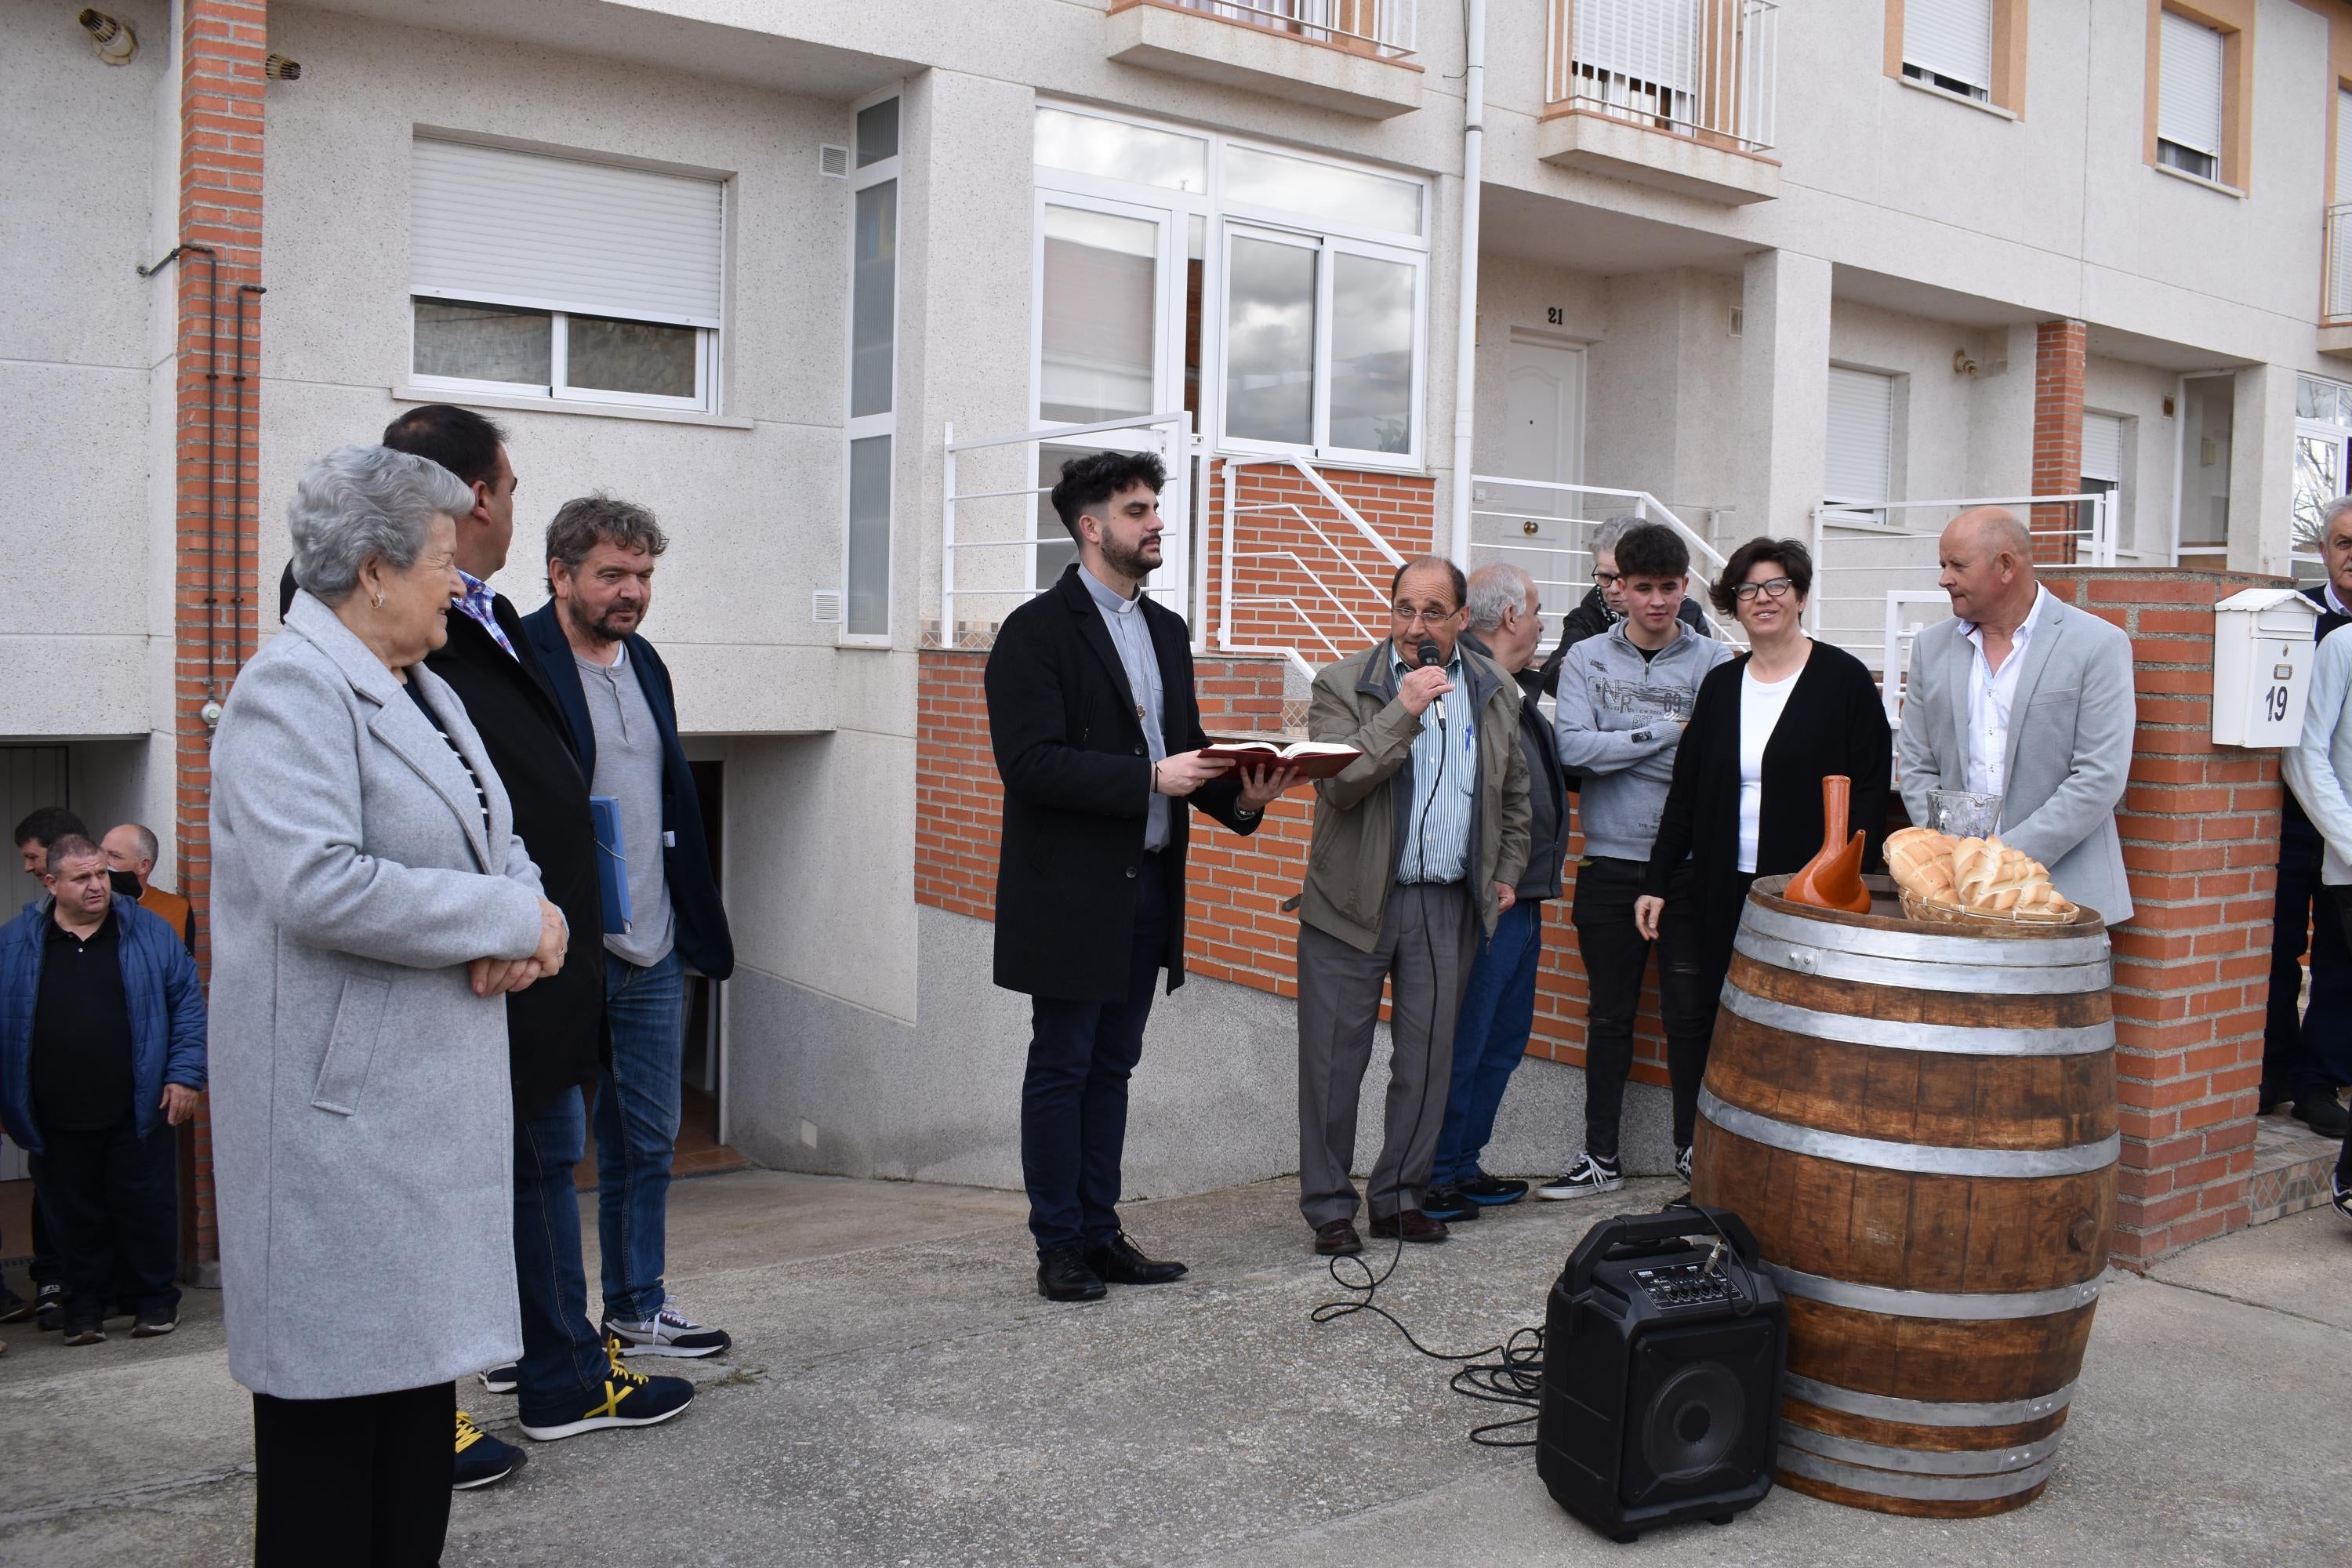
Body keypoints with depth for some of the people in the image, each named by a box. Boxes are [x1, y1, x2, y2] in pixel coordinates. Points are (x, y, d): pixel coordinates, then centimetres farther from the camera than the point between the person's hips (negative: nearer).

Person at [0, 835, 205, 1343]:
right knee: (72, 1216, 9)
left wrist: (185, 1074, -5)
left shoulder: (149, 933, 2)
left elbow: (189, 1004, 3)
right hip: (57, 1121, 1)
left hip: (138, 1112, -1)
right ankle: (84, 1307, 24)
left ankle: (153, 1301, 19)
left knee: (146, 1209, 5)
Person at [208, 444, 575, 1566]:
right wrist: (511, 917, -16)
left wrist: (524, 926, -5)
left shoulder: (420, 688, 15)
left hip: (435, 1092, 9)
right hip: (343, 1103, -9)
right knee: (336, 1381, 1)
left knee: (421, 1353, 15)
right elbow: (319, 885, -26)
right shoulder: (291, 690, -14)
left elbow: (492, 842, 19)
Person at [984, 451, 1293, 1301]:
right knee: (1061, 1068, 3)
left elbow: (1186, 747, 15)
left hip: (1149, 885, 7)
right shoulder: (1037, 630, -10)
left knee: (1111, 1067, 14)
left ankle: (1100, 1232, 24)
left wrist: (1239, 795, -5)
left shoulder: (1167, 630, 14)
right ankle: (1060, 1246, 14)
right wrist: (1152, 778, -23)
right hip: (1072, 892, -7)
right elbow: (1031, 762, -19)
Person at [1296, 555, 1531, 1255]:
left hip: (1449, 907, 3)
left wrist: (1507, 873, 16)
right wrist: (1403, 712, -22)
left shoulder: (1496, 691, 9)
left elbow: (1514, 794, 21)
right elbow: (1337, 784, -18)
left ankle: (1400, 1196, 24)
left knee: (1428, 1061, 9)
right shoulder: (1344, 685, -5)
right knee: (1335, 1060, 3)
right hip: (1353, 903, -3)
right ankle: (1329, 1207, 16)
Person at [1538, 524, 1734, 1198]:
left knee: (1690, 1011, 5)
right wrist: (1668, 732, -11)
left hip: (1691, 864, -1)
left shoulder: (1716, 662, 1)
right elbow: (1573, 748, -11)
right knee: (1609, 1012, 10)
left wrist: (1619, 751, -15)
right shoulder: (1587, 659, 4)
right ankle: (1601, 1155, 21)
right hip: (1610, 862, 1)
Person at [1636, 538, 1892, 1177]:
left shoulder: (1844, 680, -1)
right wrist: (1656, 882, 7)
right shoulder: (1721, 683, 11)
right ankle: (1697, 1159, 15)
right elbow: (1686, 790, 12)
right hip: (1726, 890, 4)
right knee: (1712, 1022, 6)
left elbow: (1869, 793, -4)